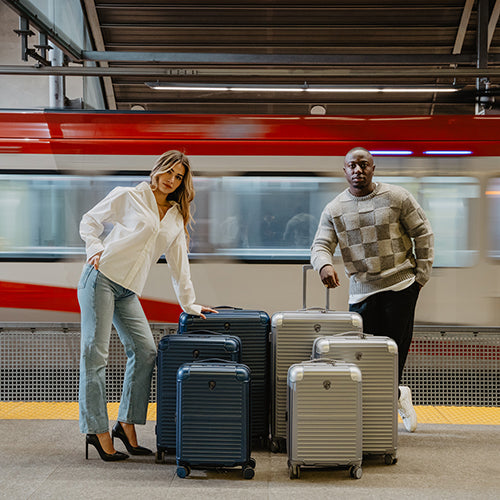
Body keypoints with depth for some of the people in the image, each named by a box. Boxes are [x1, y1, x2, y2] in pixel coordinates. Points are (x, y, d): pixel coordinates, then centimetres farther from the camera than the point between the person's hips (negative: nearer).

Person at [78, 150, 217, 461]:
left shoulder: (177, 219, 17)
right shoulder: (129, 197, 3)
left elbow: (179, 264, 19)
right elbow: (90, 221, 8)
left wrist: (189, 304, 16)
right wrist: (96, 248, -9)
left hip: (128, 291, 6)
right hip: (101, 276, -6)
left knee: (146, 351, -4)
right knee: (95, 353, -7)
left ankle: (127, 425, 6)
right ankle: (97, 431, -2)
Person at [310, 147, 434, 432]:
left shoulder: (396, 197, 2)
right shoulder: (334, 210, 7)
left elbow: (423, 233, 6)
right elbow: (321, 245, 1)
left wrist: (422, 274, 1)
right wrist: (325, 265, -23)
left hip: (401, 285, -2)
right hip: (362, 292, 2)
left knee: (396, 349, -2)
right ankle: (397, 395, 21)